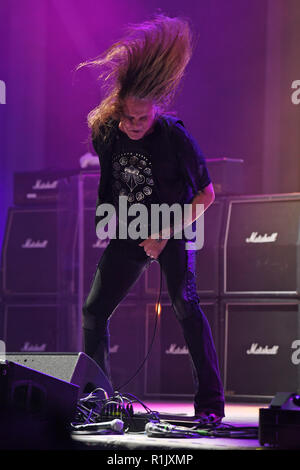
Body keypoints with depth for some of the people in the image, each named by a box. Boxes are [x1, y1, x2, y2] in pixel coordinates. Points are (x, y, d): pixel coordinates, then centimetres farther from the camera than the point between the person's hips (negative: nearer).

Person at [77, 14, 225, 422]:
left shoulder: (175, 136, -21)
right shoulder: (106, 134, -8)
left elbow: (206, 194, -14)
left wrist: (167, 234, -19)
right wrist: (107, 221, 11)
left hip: (173, 231, -5)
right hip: (129, 234, 5)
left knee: (185, 305, -21)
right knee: (94, 311, 4)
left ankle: (210, 404, -20)